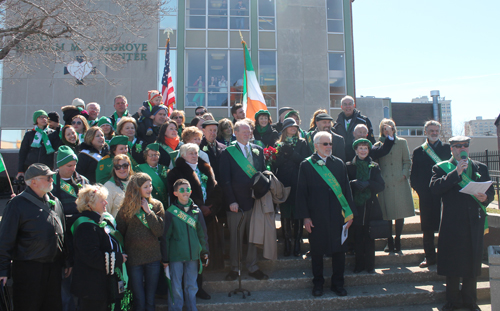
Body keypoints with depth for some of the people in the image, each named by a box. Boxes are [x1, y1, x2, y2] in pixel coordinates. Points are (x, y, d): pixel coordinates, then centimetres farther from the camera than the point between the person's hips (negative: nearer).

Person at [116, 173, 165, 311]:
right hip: (134, 259, -1)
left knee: (150, 300, 10)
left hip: (153, 258, 2)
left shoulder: (157, 205, 1)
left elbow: (160, 231, -10)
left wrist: (148, 211, -14)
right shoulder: (126, 209, -3)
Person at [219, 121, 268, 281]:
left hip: (255, 200, 3)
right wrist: (231, 201, -11)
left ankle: (252, 267, 25)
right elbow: (225, 180, -4)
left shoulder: (258, 150, 9)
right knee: (235, 237, 6)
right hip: (237, 202, -3)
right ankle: (234, 268, 21)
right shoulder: (227, 153, -1)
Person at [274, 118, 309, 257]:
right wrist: (283, 153, -15)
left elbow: (304, 160, -4)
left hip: (298, 183, -1)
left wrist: (291, 152, -15)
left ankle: (297, 243, 8)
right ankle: (287, 243, 11)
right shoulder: (279, 144, 11)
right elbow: (276, 163, 0)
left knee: (298, 213, -2)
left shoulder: (302, 143, 10)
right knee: (285, 214, 1)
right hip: (283, 183, 1)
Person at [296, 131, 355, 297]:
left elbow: (346, 189, 8)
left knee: (339, 250, 7)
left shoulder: (339, 164, 9)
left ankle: (338, 284, 23)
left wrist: (350, 212, 2)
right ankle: (318, 284, 25)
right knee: (317, 251, 8)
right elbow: (301, 192, -1)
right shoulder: (306, 165, 0)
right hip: (316, 217, -2)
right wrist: (305, 216, -7)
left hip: (337, 215, 2)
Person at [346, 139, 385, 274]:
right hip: (356, 206, -1)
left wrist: (368, 184, -16)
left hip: (371, 207, 1)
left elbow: (381, 186, 0)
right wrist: (354, 183, -19)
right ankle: (359, 264, 15)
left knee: (369, 237, 3)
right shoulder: (349, 166, 5)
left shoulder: (374, 167, 8)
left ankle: (370, 265, 15)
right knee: (358, 237, 2)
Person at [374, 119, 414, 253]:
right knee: (386, 213, 2)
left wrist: (404, 174, -5)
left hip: (399, 183, 0)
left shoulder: (402, 142, 11)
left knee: (400, 213, 3)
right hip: (385, 184, 0)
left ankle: (397, 241, 16)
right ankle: (389, 243, 13)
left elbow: (407, 161, 9)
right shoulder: (378, 145, 9)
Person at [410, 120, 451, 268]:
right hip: (426, 196, 1)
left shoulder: (447, 148, 9)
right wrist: (420, 189, -3)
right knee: (427, 228, 5)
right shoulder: (418, 151, 9)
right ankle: (429, 257, 15)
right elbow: (413, 176, 9)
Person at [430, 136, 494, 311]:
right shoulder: (441, 168, 2)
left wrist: (485, 198, -10)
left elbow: (490, 192, 12)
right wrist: (456, 173, -17)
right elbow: (434, 189, -14)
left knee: (473, 262, 9)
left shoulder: (481, 168, 13)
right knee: (452, 262, 5)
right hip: (452, 223, -3)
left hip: (474, 222, 3)